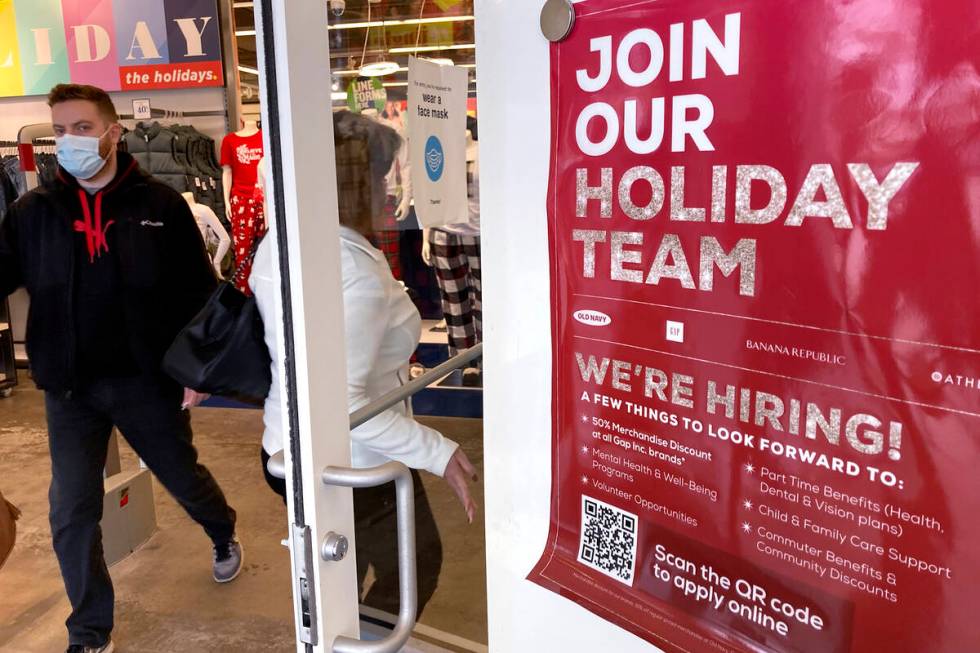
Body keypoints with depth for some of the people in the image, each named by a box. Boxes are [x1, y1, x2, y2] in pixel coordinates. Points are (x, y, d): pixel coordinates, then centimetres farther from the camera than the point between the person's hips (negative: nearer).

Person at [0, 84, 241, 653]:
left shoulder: (161, 205, -7)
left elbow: (200, 292, -6)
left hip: (148, 379, -2)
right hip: (70, 389, 2)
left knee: (184, 478, 17)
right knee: (72, 514, 4)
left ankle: (225, 536, 51)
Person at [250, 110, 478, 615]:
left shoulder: (274, 247, 0)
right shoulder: (355, 267, -29)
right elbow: (342, 400, -33)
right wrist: (438, 452, -29)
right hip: (353, 464, -8)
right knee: (416, 567, 19)